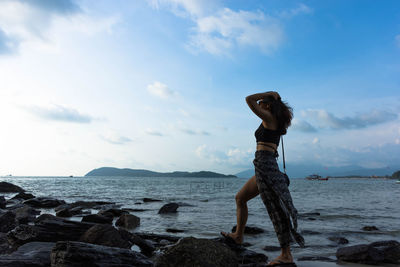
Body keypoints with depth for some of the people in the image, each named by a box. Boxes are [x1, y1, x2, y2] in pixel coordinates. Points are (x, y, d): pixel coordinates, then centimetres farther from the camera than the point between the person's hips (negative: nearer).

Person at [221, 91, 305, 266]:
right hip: (269, 165, 10)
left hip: (264, 164, -10)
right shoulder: (276, 123, 19)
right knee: (240, 198, 19)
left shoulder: (269, 118, -5)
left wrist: (267, 94, 3)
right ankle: (238, 236, 30)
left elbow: (249, 99, -9)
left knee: (275, 209, -9)